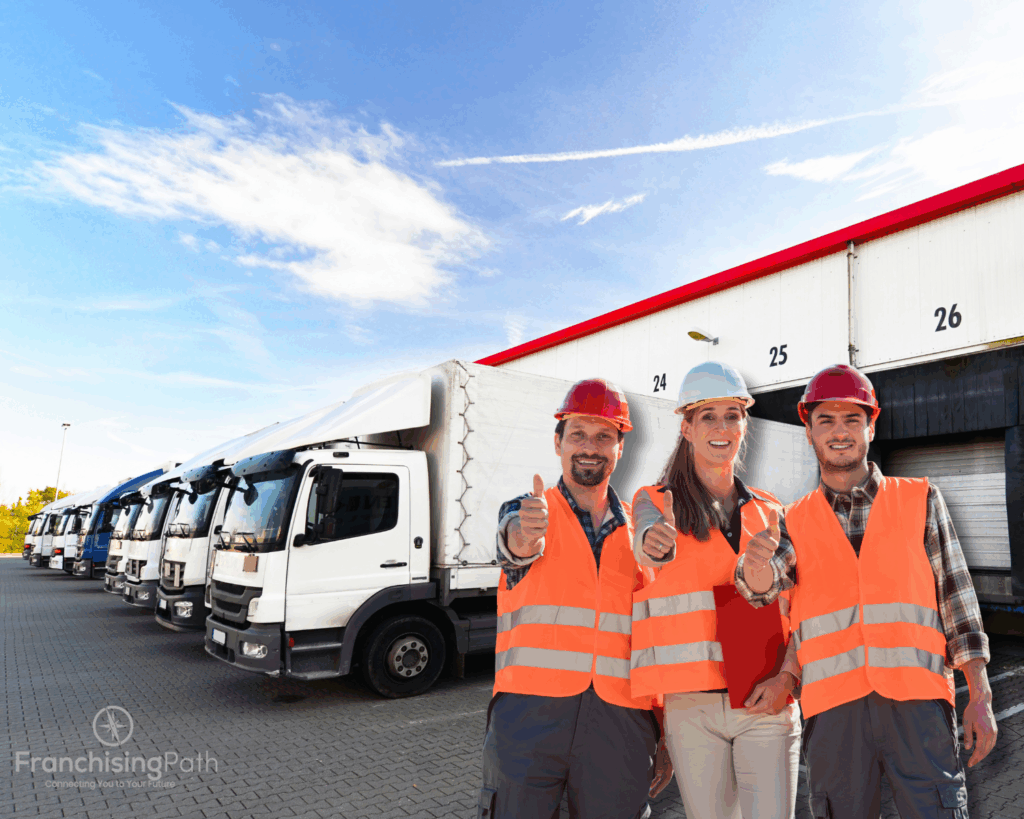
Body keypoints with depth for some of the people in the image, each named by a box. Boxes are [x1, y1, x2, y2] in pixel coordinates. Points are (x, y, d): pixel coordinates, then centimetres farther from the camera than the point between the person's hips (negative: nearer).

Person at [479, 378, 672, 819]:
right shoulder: (526, 512, 4)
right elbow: (513, 544, -20)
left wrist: (662, 737, 11)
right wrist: (522, 538, -44)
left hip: (620, 721, 3)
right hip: (530, 715, -2)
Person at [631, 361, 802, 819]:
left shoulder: (769, 512, 12)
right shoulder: (654, 502, 4)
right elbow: (646, 544, -19)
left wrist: (787, 678, -6)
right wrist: (655, 543, -42)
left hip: (765, 702, 2)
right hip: (691, 706, -1)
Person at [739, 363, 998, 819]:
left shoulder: (920, 499, 9)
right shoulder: (795, 521, 8)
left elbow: (956, 597, 9)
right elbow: (763, 585, -9)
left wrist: (980, 699, 5)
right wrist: (756, 566, -34)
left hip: (918, 700, 0)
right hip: (833, 706, 1)